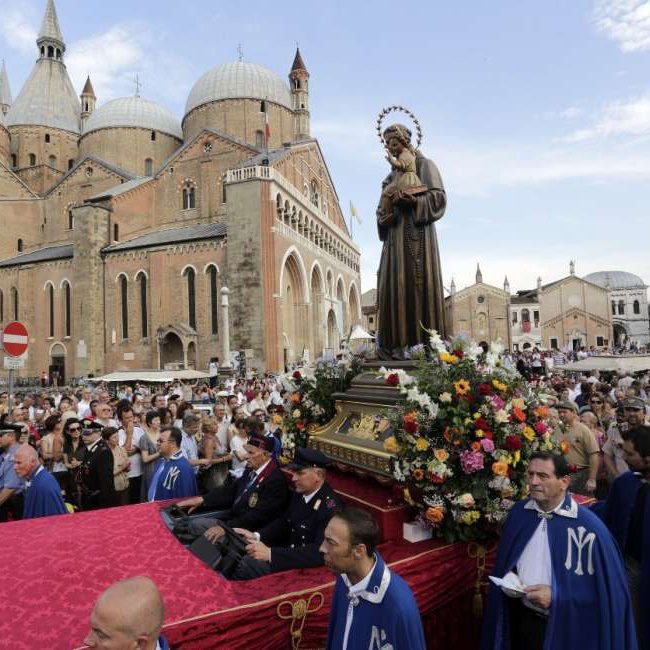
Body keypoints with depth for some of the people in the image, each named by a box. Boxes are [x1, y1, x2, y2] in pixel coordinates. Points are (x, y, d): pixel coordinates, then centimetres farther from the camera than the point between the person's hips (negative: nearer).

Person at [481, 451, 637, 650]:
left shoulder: (588, 526, -20)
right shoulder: (518, 512, -4)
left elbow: (607, 586, -16)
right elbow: (505, 559, 9)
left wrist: (557, 596, -20)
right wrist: (509, 577, -10)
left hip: (564, 626, -4)